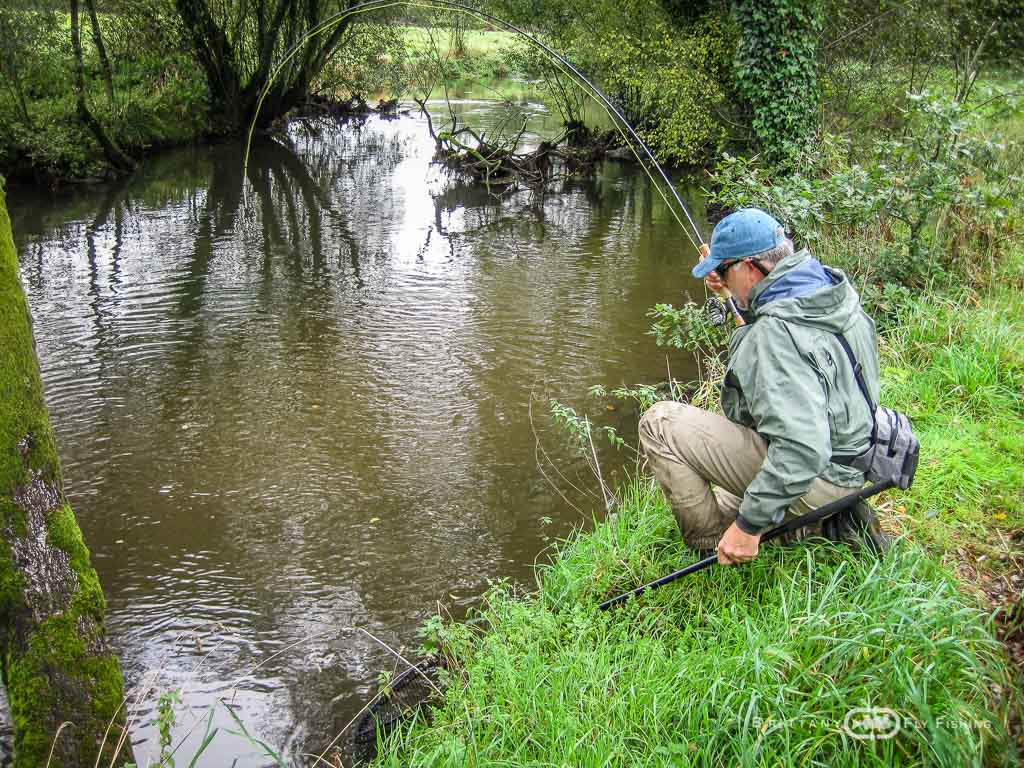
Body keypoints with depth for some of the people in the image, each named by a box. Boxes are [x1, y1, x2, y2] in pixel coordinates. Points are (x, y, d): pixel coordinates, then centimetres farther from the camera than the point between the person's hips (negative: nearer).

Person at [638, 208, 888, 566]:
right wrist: (737, 294, 14)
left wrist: (749, 525, -30)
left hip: (814, 480, -10)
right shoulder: (828, 286, 1)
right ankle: (830, 524, 16)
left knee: (660, 423, -14)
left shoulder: (778, 332, -29)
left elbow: (803, 449, -36)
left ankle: (711, 546, -5)